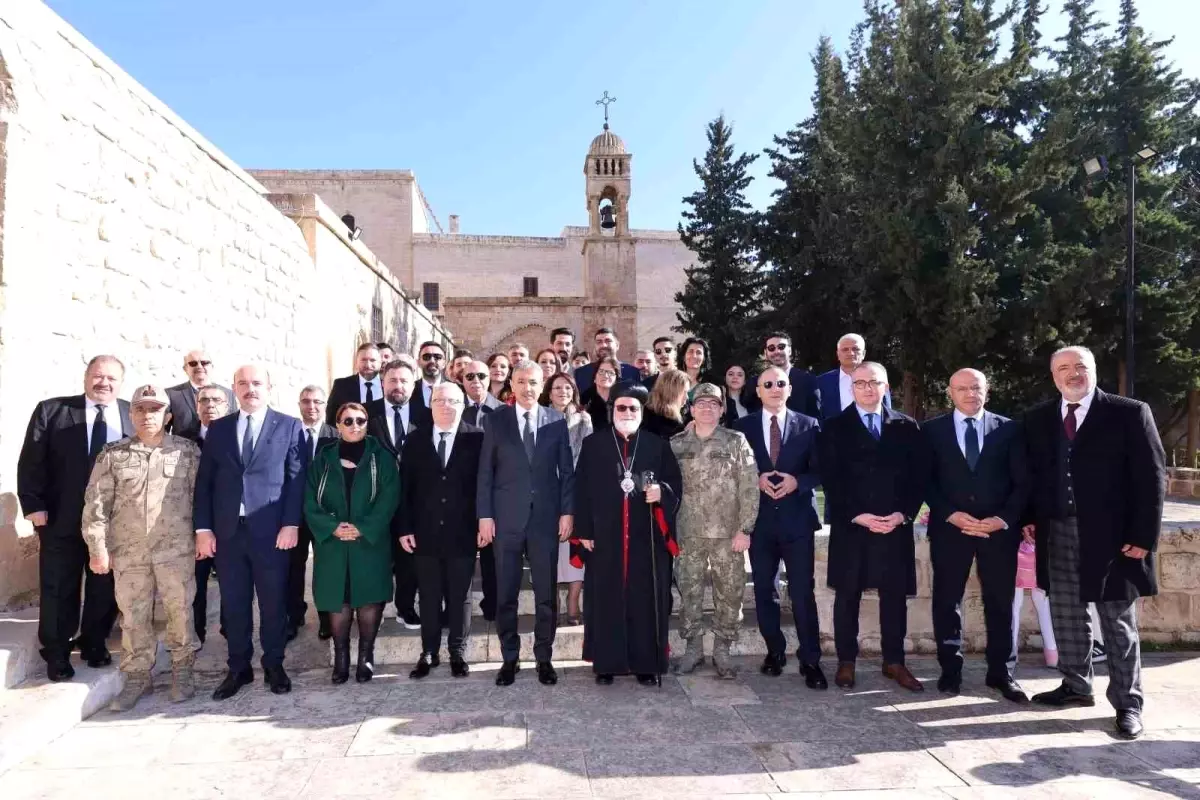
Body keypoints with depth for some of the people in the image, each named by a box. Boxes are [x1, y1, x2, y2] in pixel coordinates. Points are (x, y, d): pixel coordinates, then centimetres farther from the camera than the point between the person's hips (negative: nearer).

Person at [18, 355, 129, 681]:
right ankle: (56, 652, 27)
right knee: (59, 588, 10)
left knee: (106, 586, 13)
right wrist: (34, 506, -11)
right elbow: (30, 462, -3)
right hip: (61, 519, -1)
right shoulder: (51, 410, -1)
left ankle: (94, 642, 33)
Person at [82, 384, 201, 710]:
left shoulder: (188, 451, 1)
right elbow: (95, 503, 3)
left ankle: (182, 672, 21)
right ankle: (137, 677, 24)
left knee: (180, 610, 5)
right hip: (128, 551, 2)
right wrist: (97, 547, -1)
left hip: (177, 549, -1)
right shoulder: (113, 454, 4)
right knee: (134, 616, 10)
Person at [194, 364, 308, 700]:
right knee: (233, 604, 10)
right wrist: (203, 527, 0)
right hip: (227, 531, 3)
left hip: (271, 530, -2)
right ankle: (238, 668, 24)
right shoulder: (218, 428, 11)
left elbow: (297, 479, -3)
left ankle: (274, 665, 23)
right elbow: (204, 481, 8)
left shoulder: (290, 426, 3)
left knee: (273, 602, 7)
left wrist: (291, 524, -11)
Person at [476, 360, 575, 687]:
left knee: (546, 592, 6)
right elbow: (485, 471, 2)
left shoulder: (557, 421, 6)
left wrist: (567, 511, -1)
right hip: (507, 517, 0)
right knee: (506, 593, 7)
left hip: (546, 517, 1)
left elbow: (567, 470, 6)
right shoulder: (496, 420, 4)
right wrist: (485, 515, -4)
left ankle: (544, 658, 20)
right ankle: (509, 658, 20)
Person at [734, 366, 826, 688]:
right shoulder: (743, 427, 5)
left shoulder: (808, 426, 4)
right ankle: (775, 652, 25)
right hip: (760, 519, 2)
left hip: (797, 518, -1)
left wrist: (796, 482, -15)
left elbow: (819, 470, 2)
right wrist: (757, 480, -13)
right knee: (764, 591, 9)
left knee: (803, 592, -2)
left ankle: (810, 660, 8)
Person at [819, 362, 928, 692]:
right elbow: (831, 480, -4)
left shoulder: (906, 426, 9)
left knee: (895, 595, 8)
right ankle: (846, 661, 17)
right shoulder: (835, 427, 3)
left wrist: (902, 514, -8)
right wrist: (857, 516, -13)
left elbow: (919, 475, 4)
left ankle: (894, 662, 21)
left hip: (896, 525, 2)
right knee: (847, 595, 6)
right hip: (850, 525, -2)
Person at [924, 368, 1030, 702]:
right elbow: (926, 481, 1)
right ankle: (950, 670, 18)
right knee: (947, 600, 6)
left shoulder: (1009, 429, 7)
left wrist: (1004, 519, -9)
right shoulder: (932, 430, 4)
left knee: (1000, 602, 7)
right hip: (949, 528, 0)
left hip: (999, 528, 1)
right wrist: (950, 514, -12)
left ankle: (1001, 672, 20)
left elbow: (1022, 481, 4)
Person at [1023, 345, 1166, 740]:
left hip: (1111, 536, -4)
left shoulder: (1130, 413, -4)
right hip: (1057, 534, 4)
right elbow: (1033, 473, 13)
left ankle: (1127, 703, 16)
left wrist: (1144, 535, -12)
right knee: (1066, 616, 13)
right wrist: (1030, 518, 1)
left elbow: (1152, 476, -7)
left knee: (1118, 621, 6)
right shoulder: (1038, 419, 8)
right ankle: (1076, 686, 28)